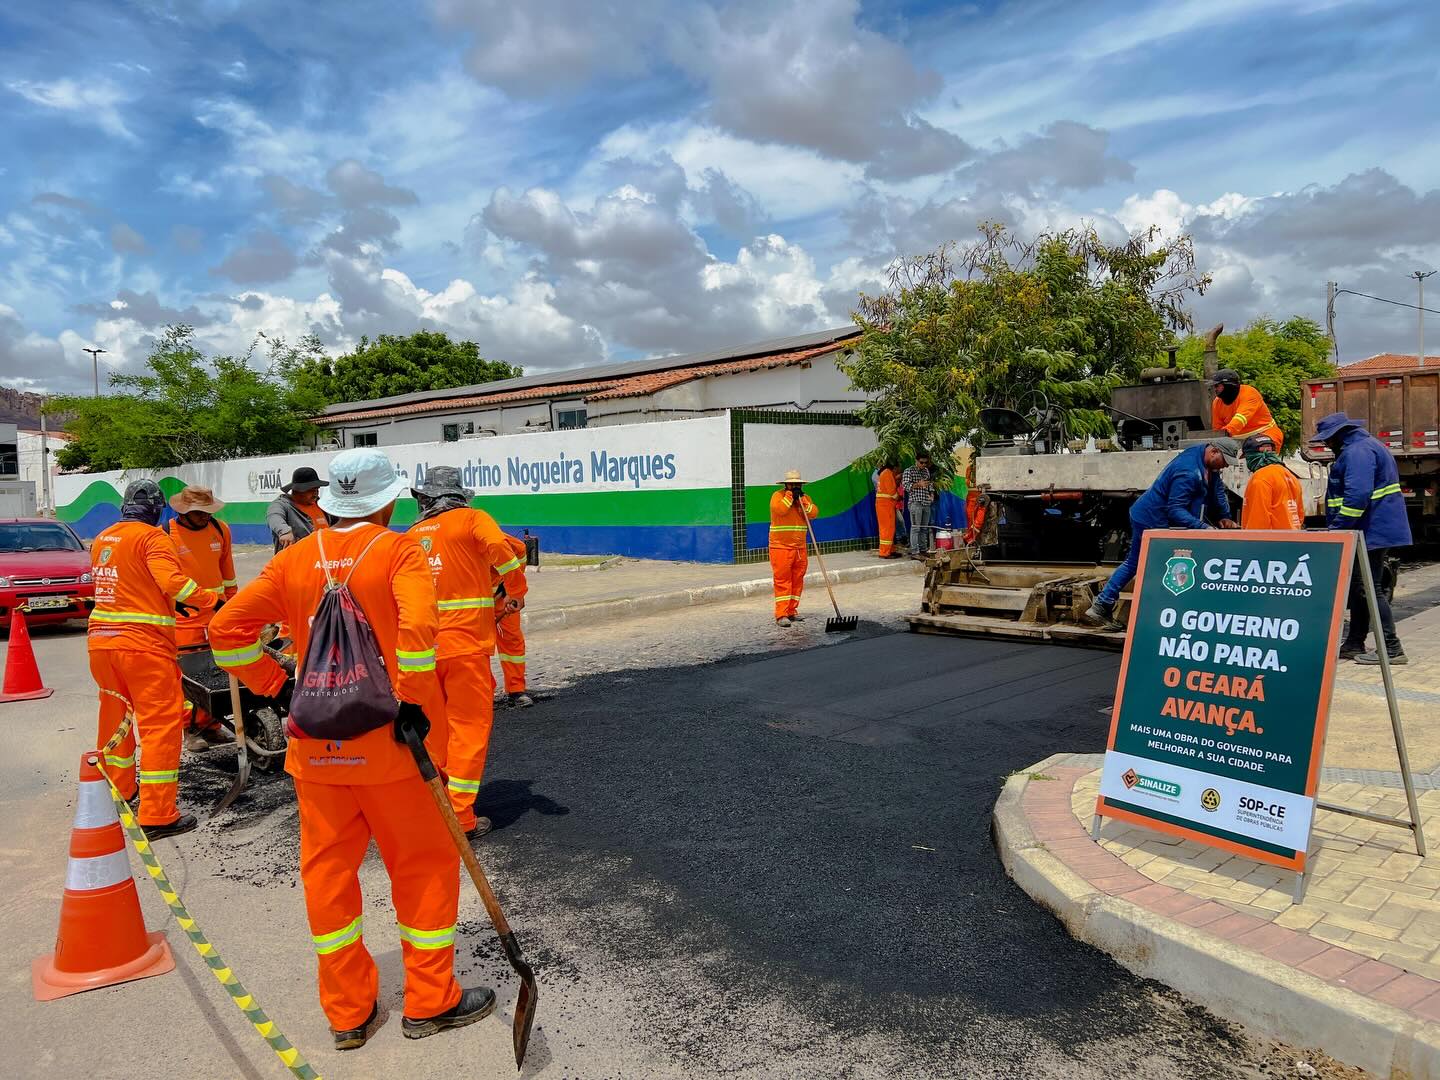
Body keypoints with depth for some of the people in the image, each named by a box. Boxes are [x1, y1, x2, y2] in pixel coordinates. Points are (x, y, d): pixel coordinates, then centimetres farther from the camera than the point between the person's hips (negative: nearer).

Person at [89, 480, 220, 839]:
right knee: (162, 722, -5)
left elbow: (106, 582, 21)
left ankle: (118, 787, 40)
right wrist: (212, 600, -19)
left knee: (115, 714, 24)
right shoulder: (152, 536, -9)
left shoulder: (101, 540, 13)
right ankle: (157, 815, -7)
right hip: (142, 643, -8)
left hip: (100, 640, 8)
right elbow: (171, 579, -23)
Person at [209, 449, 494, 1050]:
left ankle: (347, 1012, 27)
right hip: (388, 739, -4)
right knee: (424, 865, 11)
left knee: (327, 868, 15)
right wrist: (414, 704, -16)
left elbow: (227, 629, 3)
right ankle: (429, 1003, 22)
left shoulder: (294, 559, 4)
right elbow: (418, 627, -26)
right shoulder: (399, 551, -10)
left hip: (315, 742, 5)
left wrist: (275, 686, 10)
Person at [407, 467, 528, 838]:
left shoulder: (412, 535, 13)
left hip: (423, 647, 5)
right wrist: (516, 591, -8)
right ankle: (460, 817, 3)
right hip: (465, 644, -5)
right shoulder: (472, 519, -2)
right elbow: (500, 548, -21)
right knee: (470, 727, 2)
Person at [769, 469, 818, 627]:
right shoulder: (778, 495, -4)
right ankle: (781, 615, -10)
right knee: (782, 581, -8)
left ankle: (792, 611, 18)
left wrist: (802, 500, -12)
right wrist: (790, 495, -15)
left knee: (797, 580, 9)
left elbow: (814, 513, -2)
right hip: (781, 547, -6)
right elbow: (779, 510, -24)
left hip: (800, 548, 6)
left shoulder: (805, 497, 12)